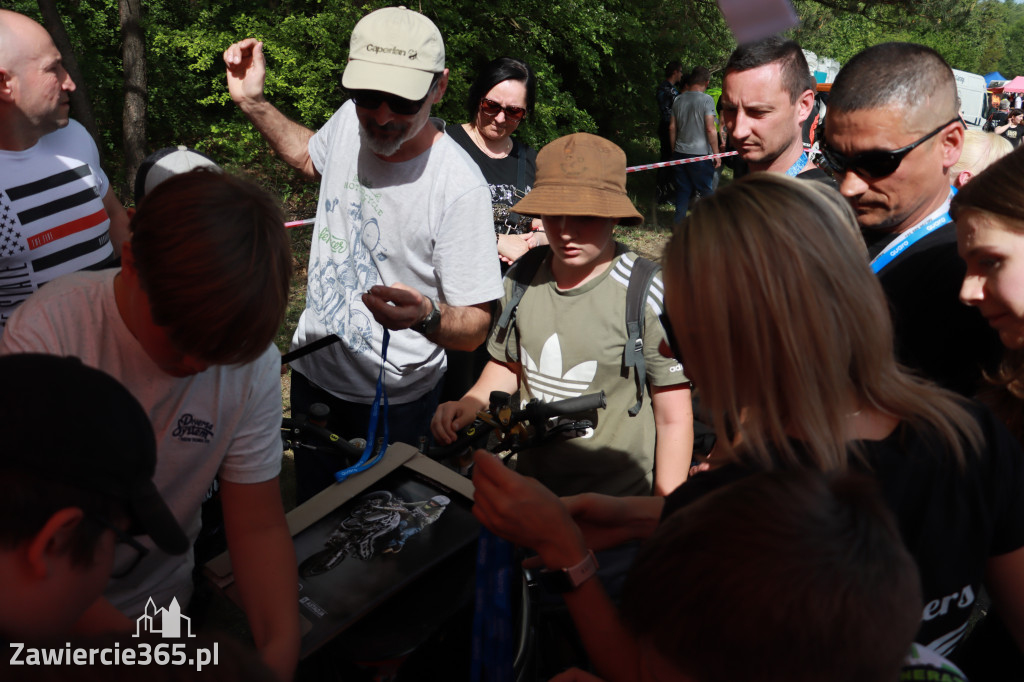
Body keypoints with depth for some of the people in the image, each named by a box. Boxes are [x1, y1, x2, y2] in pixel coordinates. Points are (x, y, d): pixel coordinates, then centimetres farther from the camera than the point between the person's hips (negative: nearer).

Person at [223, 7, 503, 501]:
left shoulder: (458, 185, -28)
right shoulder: (350, 119, -9)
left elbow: (475, 327, -24)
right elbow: (310, 156, 18)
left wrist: (426, 314, -44)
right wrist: (252, 102, 6)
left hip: (394, 402, -5)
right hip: (312, 373, 6)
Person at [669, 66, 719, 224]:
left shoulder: (678, 100, 6)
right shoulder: (706, 99, -10)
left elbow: (672, 127, 11)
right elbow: (710, 129, -14)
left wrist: (674, 150, 21)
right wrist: (716, 154, -7)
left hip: (680, 152, 5)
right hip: (700, 153, -5)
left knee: (682, 189, 11)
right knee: (706, 189, 5)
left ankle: (679, 223, 13)